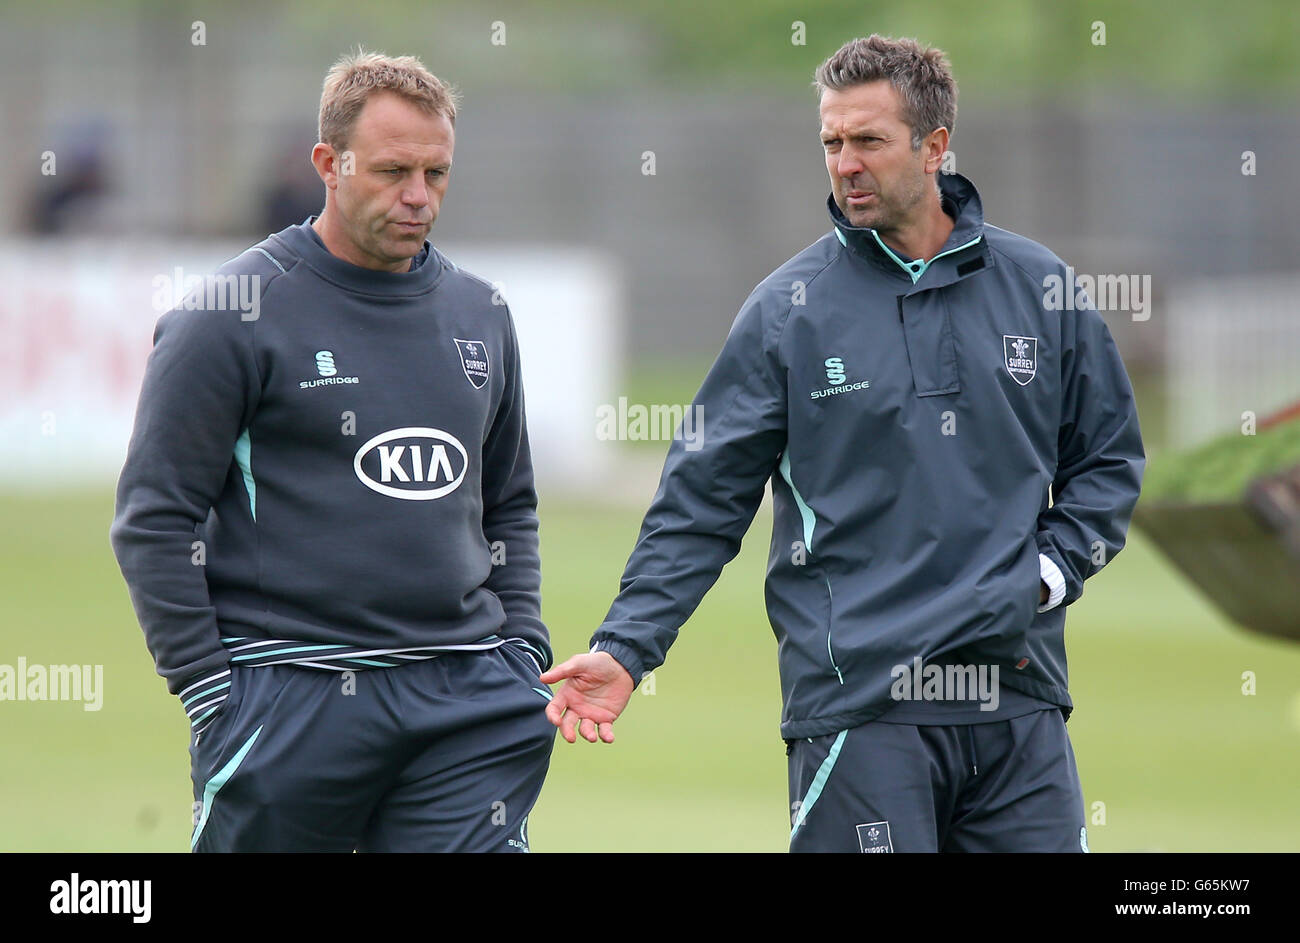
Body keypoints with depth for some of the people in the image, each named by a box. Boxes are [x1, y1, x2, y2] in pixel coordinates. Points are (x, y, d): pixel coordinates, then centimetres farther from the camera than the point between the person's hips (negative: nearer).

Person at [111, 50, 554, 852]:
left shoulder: (480, 314, 14)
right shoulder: (232, 317, -4)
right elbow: (153, 519, -5)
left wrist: (525, 652, 12)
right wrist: (209, 694, -10)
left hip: (469, 701, 5)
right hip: (288, 697, -4)